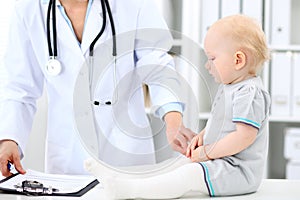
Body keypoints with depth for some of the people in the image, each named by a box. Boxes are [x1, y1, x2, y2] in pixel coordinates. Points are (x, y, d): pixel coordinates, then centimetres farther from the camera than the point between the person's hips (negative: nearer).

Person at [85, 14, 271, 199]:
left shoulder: (249, 93, -19)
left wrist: (207, 152, -19)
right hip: (219, 162, 11)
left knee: (190, 174, -26)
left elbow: (244, 137, -27)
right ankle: (120, 177, 3)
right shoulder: (227, 88, 15)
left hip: (239, 172, -11)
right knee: (179, 162, 7)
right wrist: (203, 136, 7)